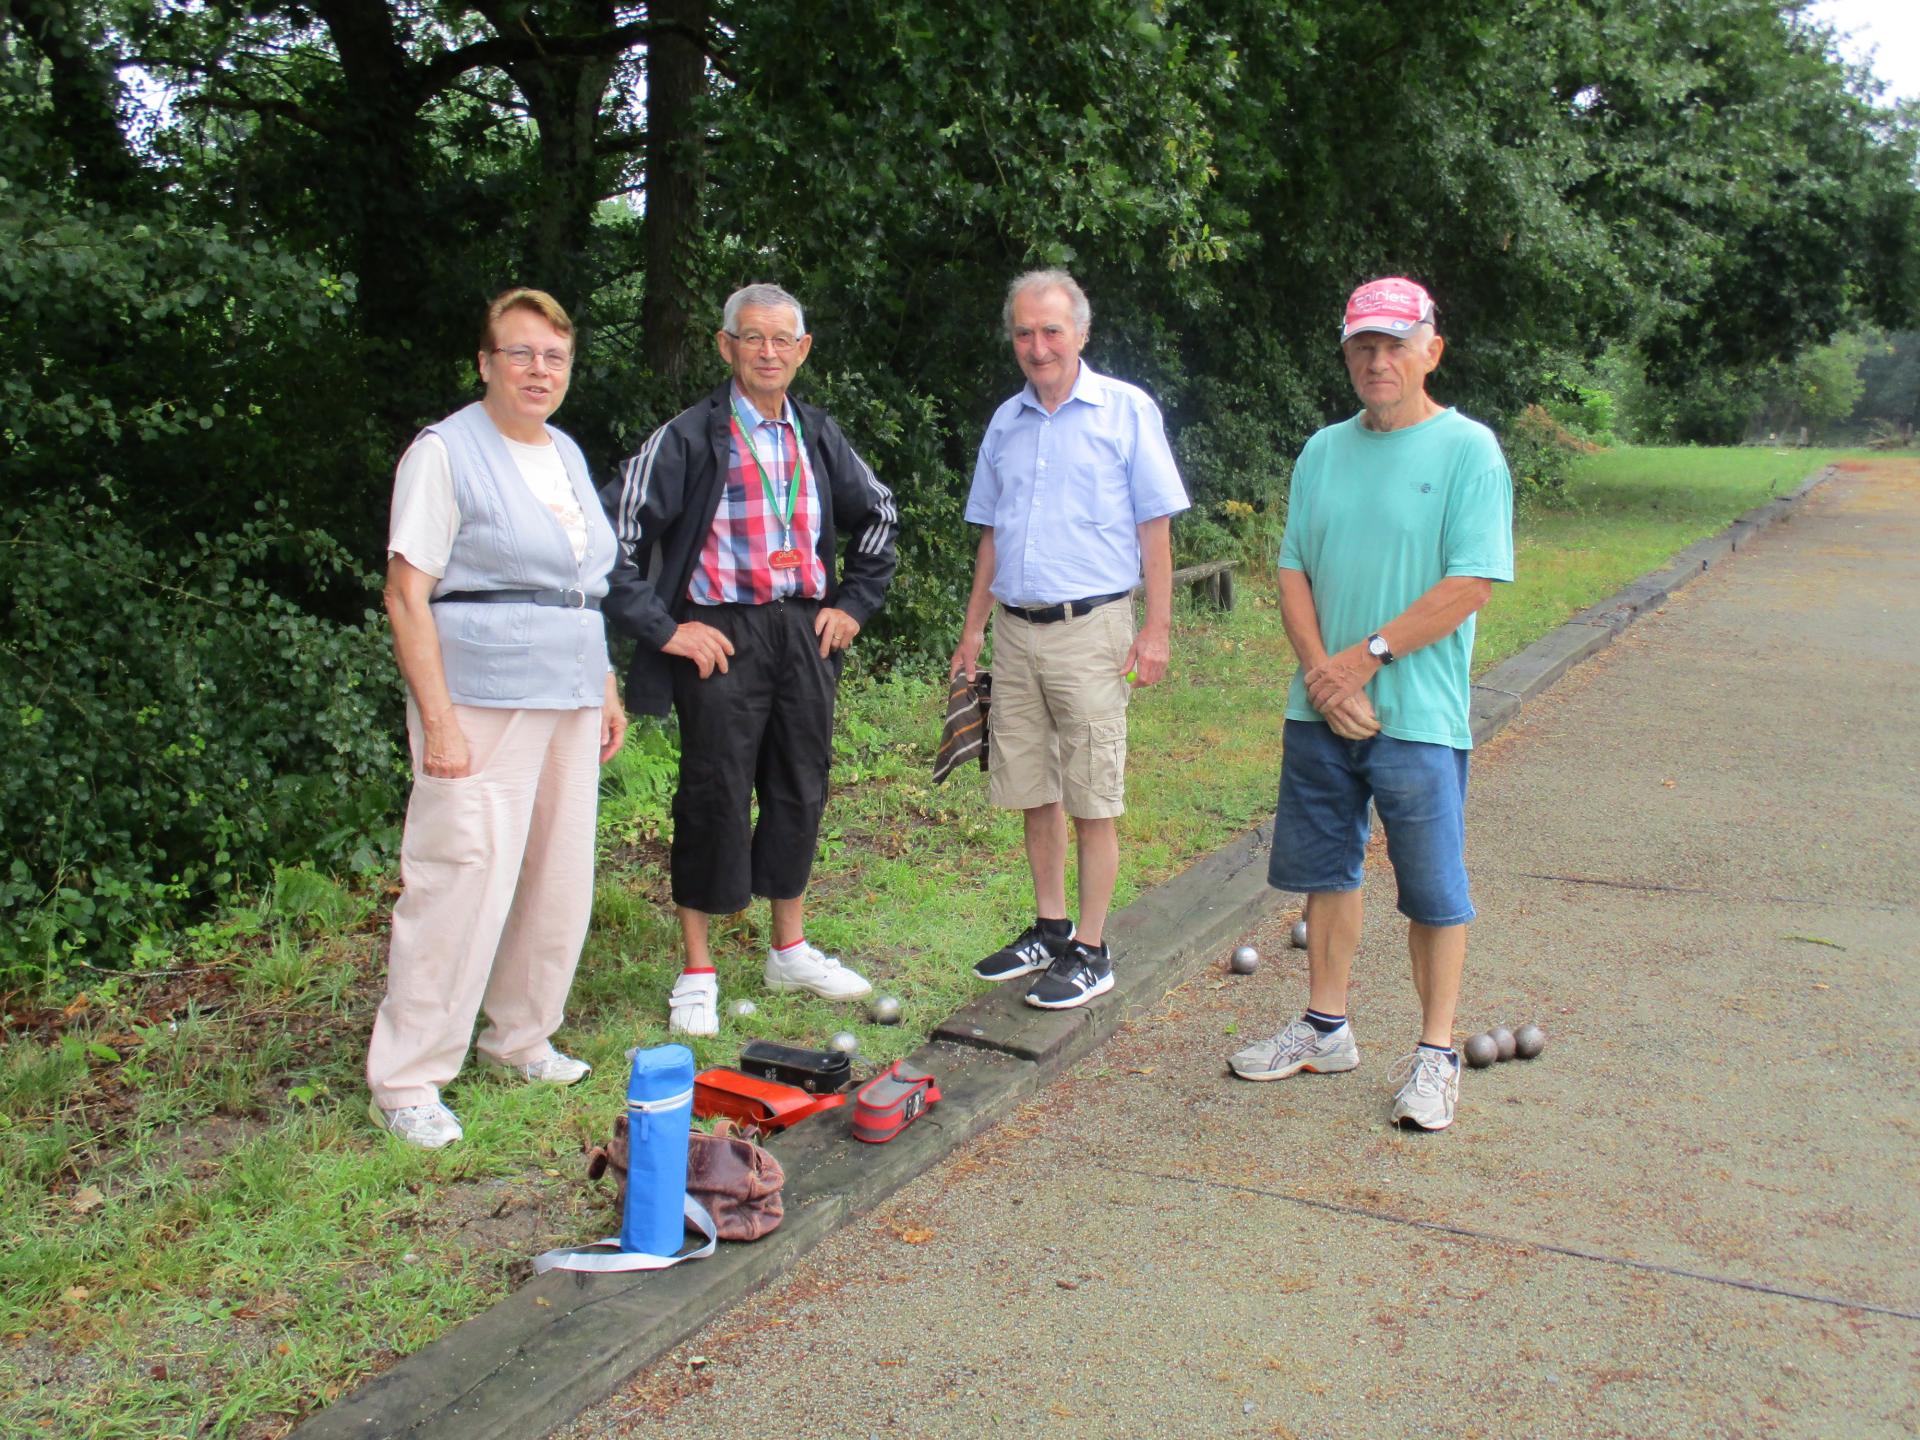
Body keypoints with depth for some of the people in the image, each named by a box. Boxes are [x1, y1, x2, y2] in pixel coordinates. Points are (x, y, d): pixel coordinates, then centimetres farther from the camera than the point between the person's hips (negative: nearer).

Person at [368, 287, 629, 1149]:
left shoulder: (566, 454, 16)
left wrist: (607, 689, 17)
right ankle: (405, 1082, 2)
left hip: (568, 699, 8)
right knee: (462, 882, -9)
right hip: (483, 699, -7)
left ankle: (520, 1037, 29)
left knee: (560, 878, 11)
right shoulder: (447, 452, -6)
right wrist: (438, 717, -18)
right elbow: (407, 596, -11)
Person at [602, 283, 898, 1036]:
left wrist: (854, 604, 15)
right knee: (714, 798, -1)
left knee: (801, 791, 12)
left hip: (805, 633, 5)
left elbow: (878, 515, 25)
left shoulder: (819, 436, 10)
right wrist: (662, 628, -12)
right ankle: (696, 972, 12)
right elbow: (614, 531, -10)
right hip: (721, 636, -5)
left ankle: (790, 949, 28)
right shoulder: (689, 438, -6)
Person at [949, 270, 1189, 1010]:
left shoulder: (1126, 410, -2)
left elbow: (1155, 527, -3)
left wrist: (1156, 628, -8)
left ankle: (1091, 953, 9)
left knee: (1092, 801, 0)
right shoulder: (1006, 421, 13)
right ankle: (1050, 930, 26)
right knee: (1033, 793, 12)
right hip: (1015, 630, 5)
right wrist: (974, 628, 14)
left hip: (1089, 628, -5)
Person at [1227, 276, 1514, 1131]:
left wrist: (1366, 656, -15)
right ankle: (1326, 1028, 29)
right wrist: (1322, 672, -7)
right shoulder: (1324, 451, 10)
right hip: (1320, 710, 5)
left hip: (1419, 716, -5)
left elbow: (1470, 585, -13)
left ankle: (1436, 1054, 17)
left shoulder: (1468, 450, -6)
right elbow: (1293, 574, 8)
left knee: (1433, 892, 3)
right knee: (1326, 871, 14)